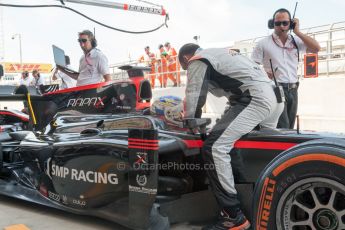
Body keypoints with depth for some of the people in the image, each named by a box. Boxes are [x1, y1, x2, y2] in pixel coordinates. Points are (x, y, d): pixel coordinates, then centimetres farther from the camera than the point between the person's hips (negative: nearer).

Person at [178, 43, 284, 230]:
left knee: (213, 147, -18)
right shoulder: (217, 53, 30)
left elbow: (193, 100, 1)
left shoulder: (197, 62, 3)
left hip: (255, 100, -10)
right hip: (274, 97, 10)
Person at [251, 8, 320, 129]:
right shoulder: (263, 43, 1)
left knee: (289, 128, 10)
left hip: (292, 90, 5)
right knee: (283, 128, -14)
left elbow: (316, 48, -3)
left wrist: (297, 32, -3)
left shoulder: (296, 41, 10)